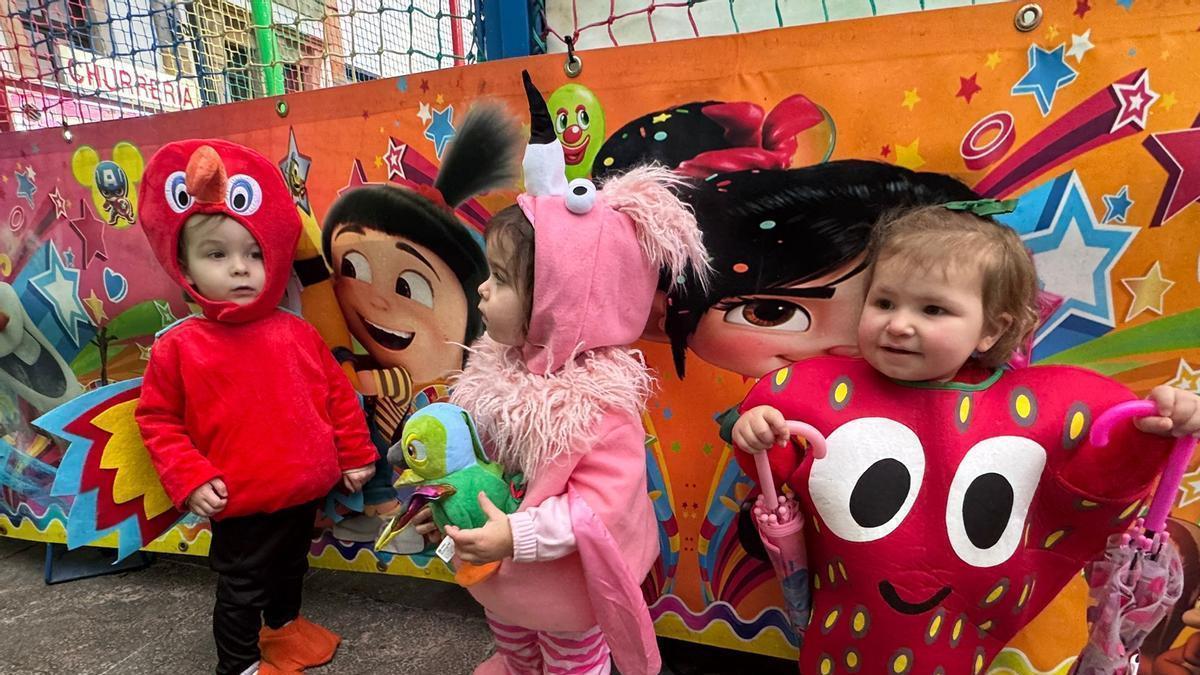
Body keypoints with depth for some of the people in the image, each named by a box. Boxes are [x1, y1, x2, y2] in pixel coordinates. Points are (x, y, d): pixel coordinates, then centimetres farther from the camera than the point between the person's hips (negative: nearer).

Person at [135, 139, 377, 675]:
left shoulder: (296, 333, -6)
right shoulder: (179, 347, -12)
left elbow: (338, 395, 3)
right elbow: (157, 419, -4)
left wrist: (355, 455, 6)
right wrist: (189, 479, -12)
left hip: (306, 492, 4)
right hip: (241, 505, -4)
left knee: (291, 567, 28)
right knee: (240, 589, 13)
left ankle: (284, 624, 54)